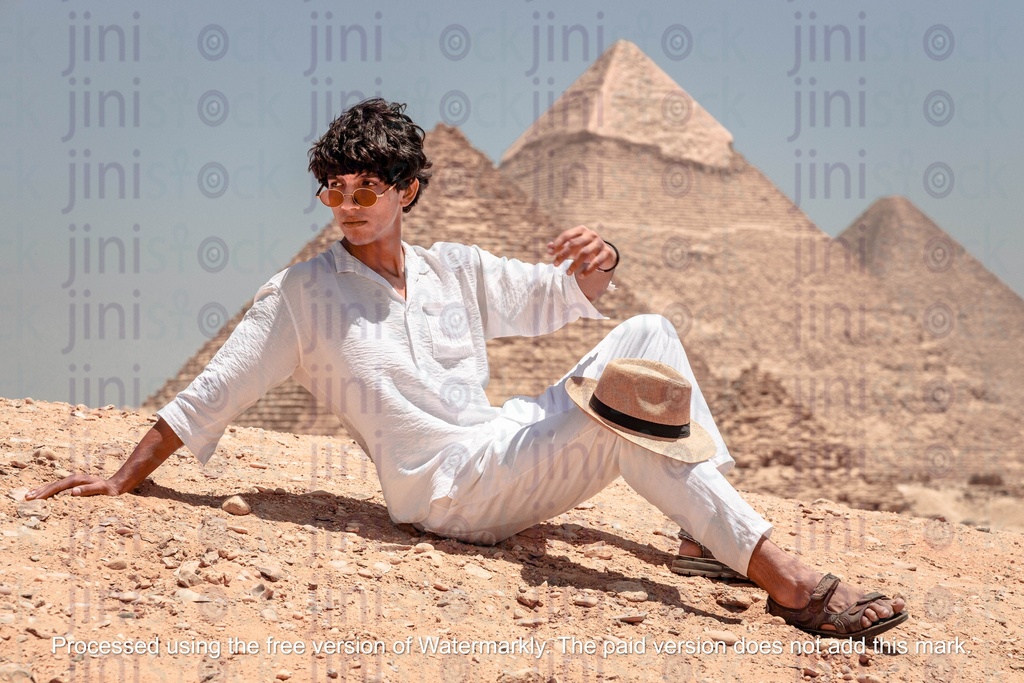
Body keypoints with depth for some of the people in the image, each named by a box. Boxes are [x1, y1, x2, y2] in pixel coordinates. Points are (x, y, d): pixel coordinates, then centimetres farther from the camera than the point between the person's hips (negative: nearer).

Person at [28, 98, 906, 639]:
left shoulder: (456, 270, 15)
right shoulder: (302, 294, 1)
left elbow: (568, 294, 20)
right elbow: (210, 395, 3)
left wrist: (597, 259, -4)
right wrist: (123, 480, 1)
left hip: (510, 452, 6)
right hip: (444, 489, -6)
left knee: (646, 334, -10)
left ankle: (709, 529, -15)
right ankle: (781, 576, -32)